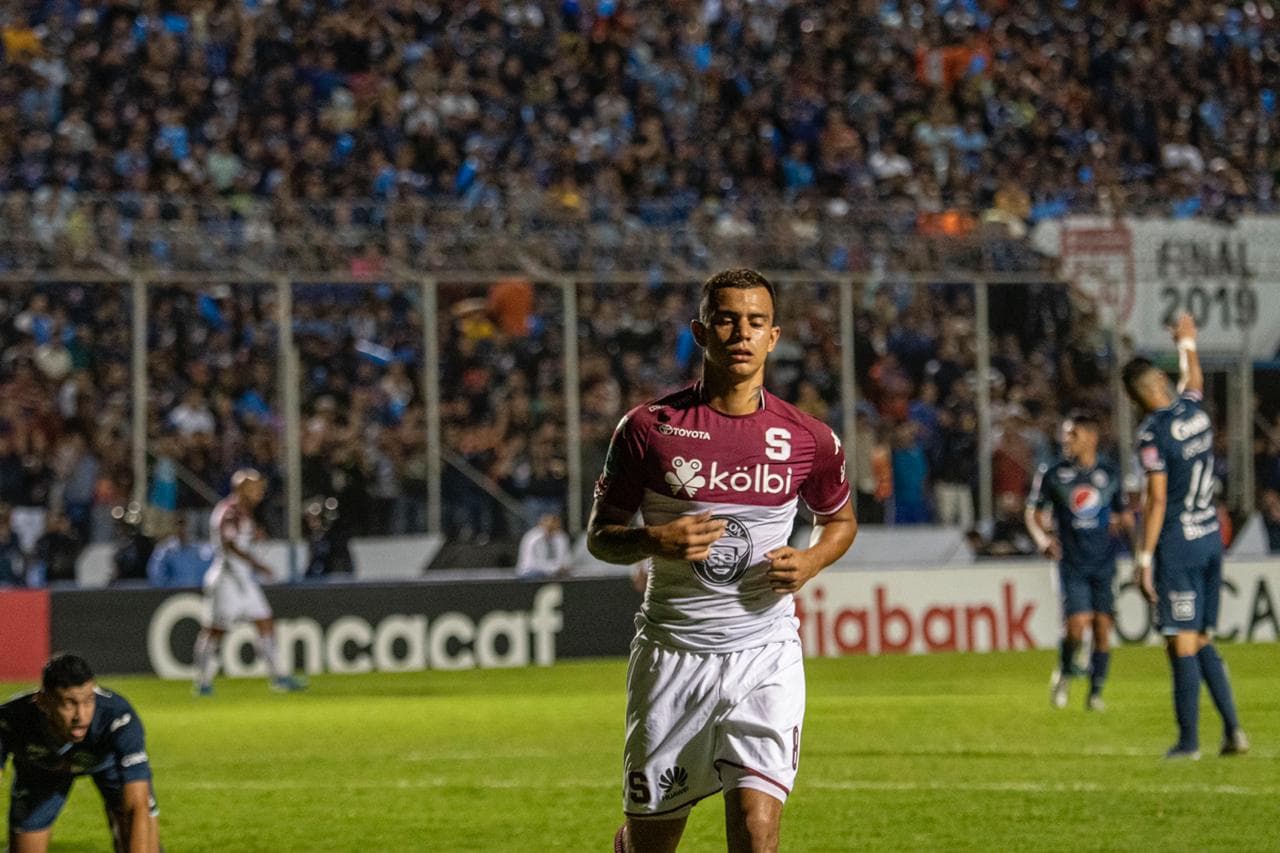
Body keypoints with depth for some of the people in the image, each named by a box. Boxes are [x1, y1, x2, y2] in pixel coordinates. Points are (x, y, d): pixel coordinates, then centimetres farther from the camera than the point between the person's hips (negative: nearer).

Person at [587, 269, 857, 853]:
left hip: (765, 653, 0)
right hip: (672, 652, 0)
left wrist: (811, 561, -3)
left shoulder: (809, 440, 1)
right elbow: (599, 535, 4)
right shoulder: (649, 428, -3)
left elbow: (840, 520, 19)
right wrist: (654, 541, -17)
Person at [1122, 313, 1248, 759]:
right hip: (1211, 538, 7)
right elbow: (1193, 380, 30)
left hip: (1178, 543, -7)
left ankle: (1188, 740, -2)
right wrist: (1187, 342, 50)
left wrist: (1144, 559, -13)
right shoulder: (1194, 410, 5)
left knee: (1182, 643, -4)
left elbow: (1157, 500, -17)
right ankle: (1232, 729, 5)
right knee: (1202, 641, 13)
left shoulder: (1153, 432, -14)